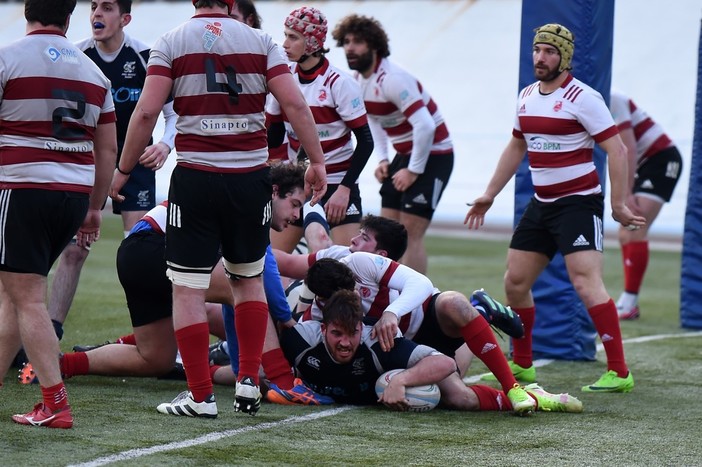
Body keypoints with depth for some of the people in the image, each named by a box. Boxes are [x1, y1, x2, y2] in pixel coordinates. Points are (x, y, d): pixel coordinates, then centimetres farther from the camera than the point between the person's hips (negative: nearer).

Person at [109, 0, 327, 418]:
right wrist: (317, 162, 4)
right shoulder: (261, 43, 5)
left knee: (188, 288, 3)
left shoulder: (171, 43, 1)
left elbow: (147, 112, -7)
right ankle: (249, 380, 16)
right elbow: (295, 105, -3)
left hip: (195, 177, -2)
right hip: (251, 176, 2)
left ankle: (201, 395, 1)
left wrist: (124, 170, 3)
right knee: (250, 280, 20)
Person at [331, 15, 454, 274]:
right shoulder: (359, 80, 4)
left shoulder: (393, 79, -24)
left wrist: (414, 171, -22)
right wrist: (383, 160, 10)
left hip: (432, 155, -9)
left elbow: (425, 126, -30)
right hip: (405, 155, 9)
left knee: (411, 234, -13)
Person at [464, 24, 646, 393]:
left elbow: (616, 150, -13)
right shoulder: (527, 96, 10)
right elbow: (516, 147, 25)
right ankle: (521, 365, 25)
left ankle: (619, 373, -17)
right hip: (541, 203, 8)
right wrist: (489, 195, 26)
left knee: (585, 282, -18)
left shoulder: (582, 97, -12)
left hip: (579, 203, -8)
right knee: (515, 282, 10)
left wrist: (618, 205, -16)